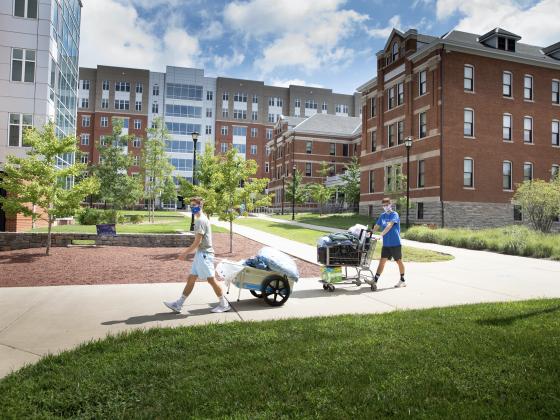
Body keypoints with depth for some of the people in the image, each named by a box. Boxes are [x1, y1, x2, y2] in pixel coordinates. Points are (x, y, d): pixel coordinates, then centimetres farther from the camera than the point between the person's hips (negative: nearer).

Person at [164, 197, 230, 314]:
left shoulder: (200, 221, -16)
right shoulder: (202, 219, 15)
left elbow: (197, 242, -19)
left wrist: (185, 253, -13)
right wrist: (187, 253, 20)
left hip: (204, 254, -10)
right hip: (200, 254, 10)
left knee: (211, 280, -2)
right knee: (191, 279, 10)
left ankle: (224, 305, 10)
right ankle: (178, 305, 15)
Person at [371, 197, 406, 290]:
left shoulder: (394, 214, -10)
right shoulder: (382, 215, 9)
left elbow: (389, 226, -25)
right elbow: (376, 226, 13)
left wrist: (381, 235, -36)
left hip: (395, 243, -4)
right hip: (386, 244, 5)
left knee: (399, 261, 10)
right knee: (382, 261, -3)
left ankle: (402, 281, 27)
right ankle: (375, 281, -9)